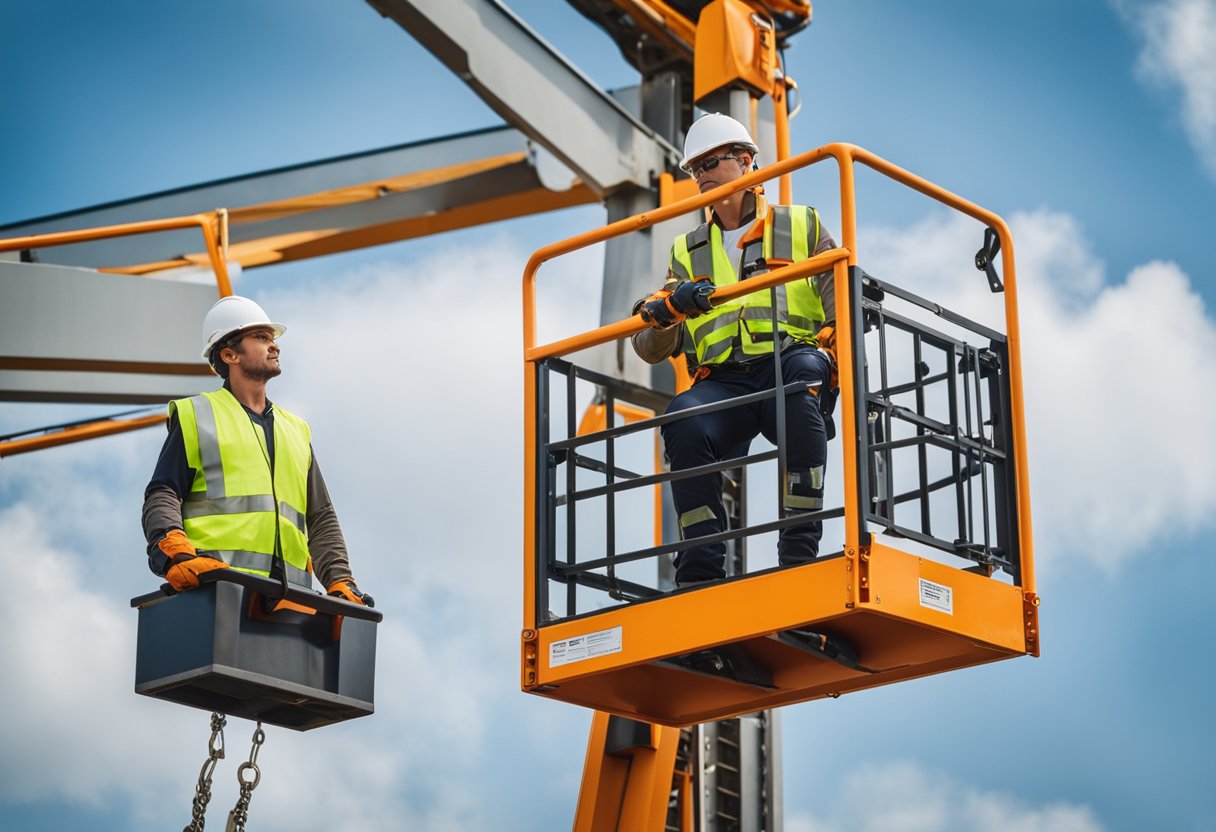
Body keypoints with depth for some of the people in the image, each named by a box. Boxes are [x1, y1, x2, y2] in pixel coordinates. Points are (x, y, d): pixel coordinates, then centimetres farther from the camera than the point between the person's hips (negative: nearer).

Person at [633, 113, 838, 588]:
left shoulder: (803, 228, 19)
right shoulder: (688, 253, 25)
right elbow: (651, 348, 14)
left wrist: (844, 368, -11)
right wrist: (671, 307, -11)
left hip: (794, 363, -2)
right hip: (723, 380, 2)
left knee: (803, 372, -39)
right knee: (685, 420, -34)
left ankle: (799, 554, -35)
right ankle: (702, 571, -30)